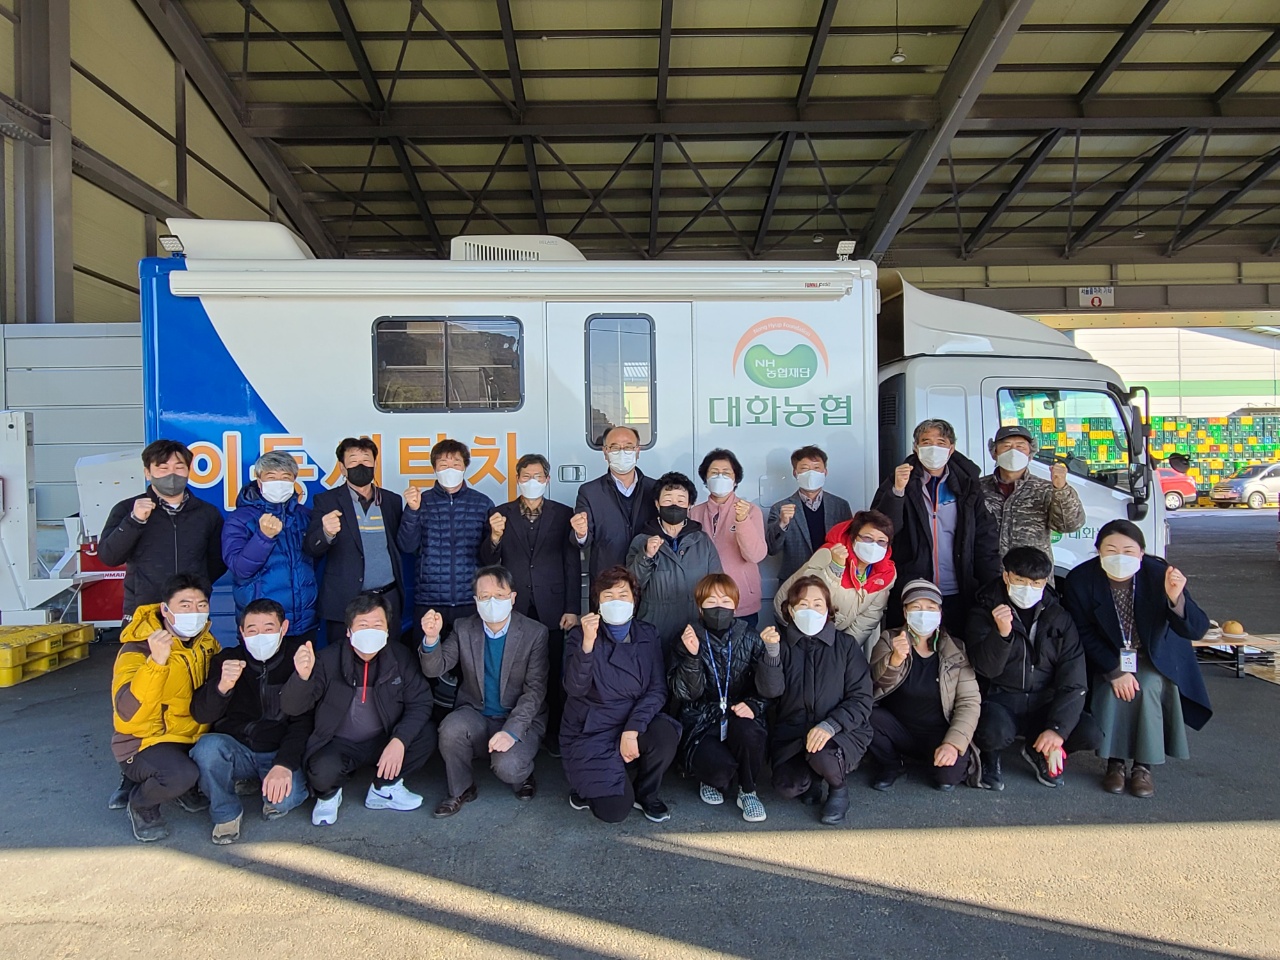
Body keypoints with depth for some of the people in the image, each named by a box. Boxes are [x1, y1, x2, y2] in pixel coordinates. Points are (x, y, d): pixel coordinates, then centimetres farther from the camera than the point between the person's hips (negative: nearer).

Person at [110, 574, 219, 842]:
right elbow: (127, 714, -32)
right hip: (146, 743, -6)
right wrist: (156, 662, -43)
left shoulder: (206, 643, 0)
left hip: (195, 739, 6)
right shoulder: (137, 650, -17)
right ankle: (140, 806, 0)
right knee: (182, 774, -33)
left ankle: (187, 788, 11)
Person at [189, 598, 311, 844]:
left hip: (280, 751, -2)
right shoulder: (228, 660, -2)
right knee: (208, 747, -30)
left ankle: (274, 799, 9)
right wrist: (222, 686, -33)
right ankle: (226, 812, -4)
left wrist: (285, 764, -25)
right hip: (236, 748, 2)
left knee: (285, 798, -30)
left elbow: (304, 720, -11)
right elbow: (201, 716, -12)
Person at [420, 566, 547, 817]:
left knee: (506, 767, -29)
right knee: (451, 728, -29)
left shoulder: (535, 633, -8)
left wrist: (511, 730, -26)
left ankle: (522, 775, 10)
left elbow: (535, 690, -13)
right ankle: (461, 790, 0)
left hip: (520, 719, -3)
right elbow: (434, 669, -5)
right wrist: (432, 638, -26)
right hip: (476, 715, 3)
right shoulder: (464, 629, 1)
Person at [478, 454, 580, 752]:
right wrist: (495, 536, -17)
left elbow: (573, 564, 2)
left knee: (553, 674, 5)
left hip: (551, 608, -1)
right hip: (514, 607, 1)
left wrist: (572, 608, -3)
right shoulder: (501, 514, 6)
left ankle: (553, 733, 18)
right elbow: (488, 561, 3)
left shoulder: (563, 514, 3)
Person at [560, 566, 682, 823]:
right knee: (614, 810, -20)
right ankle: (589, 784, 16)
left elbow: (657, 689, -7)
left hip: (633, 725, 3)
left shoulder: (648, 635, 1)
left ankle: (645, 793, 1)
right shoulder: (580, 636, -7)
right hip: (590, 732, -3)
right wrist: (588, 643, -35)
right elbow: (575, 689, -21)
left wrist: (632, 730, -21)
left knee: (666, 733, -29)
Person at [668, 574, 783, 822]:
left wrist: (772, 650, -26)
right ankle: (715, 781, 12)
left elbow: (769, 689, -8)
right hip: (701, 724, -1)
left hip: (739, 717, 1)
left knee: (748, 731, -33)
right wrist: (691, 655, -27)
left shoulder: (750, 637, 0)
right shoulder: (690, 638, -2)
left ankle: (748, 791, -3)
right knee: (720, 765, -29)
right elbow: (686, 693, -11)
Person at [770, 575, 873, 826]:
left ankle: (839, 787, 4)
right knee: (787, 786, -23)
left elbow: (861, 700, -6)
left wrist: (830, 725, -23)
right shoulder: (781, 645, 4)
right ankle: (811, 779, 15)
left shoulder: (846, 645, 0)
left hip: (843, 732, -1)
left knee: (822, 757, -33)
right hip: (792, 734, 2)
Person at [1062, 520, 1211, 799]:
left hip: (1155, 658, 0)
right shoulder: (1081, 579, -20)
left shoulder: (1159, 574, -21)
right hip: (1106, 658, 0)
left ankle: (1143, 767, -8)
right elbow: (1083, 634, -13)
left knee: (1147, 689, -26)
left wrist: (1176, 599, -45)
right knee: (1111, 692, -25)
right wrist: (1114, 672, -21)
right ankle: (1115, 762, -5)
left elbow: (1196, 630, -24)